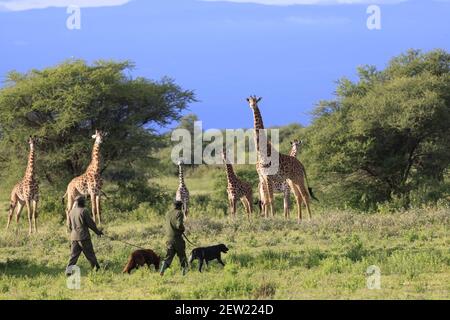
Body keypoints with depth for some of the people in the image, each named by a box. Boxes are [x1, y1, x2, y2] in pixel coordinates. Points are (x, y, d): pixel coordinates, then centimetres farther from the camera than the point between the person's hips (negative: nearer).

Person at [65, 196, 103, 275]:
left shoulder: (71, 212, 8)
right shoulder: (83, 211, -11)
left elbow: (70, 226, 16)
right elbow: (91, 223, -8)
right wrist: (98, 232, 5)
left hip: (74, 237, 5)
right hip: (83, 236, -5)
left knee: (74, 255, 5)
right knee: (90, 254, 5)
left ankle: (68, 270, -6)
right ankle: (96, 268, 14)